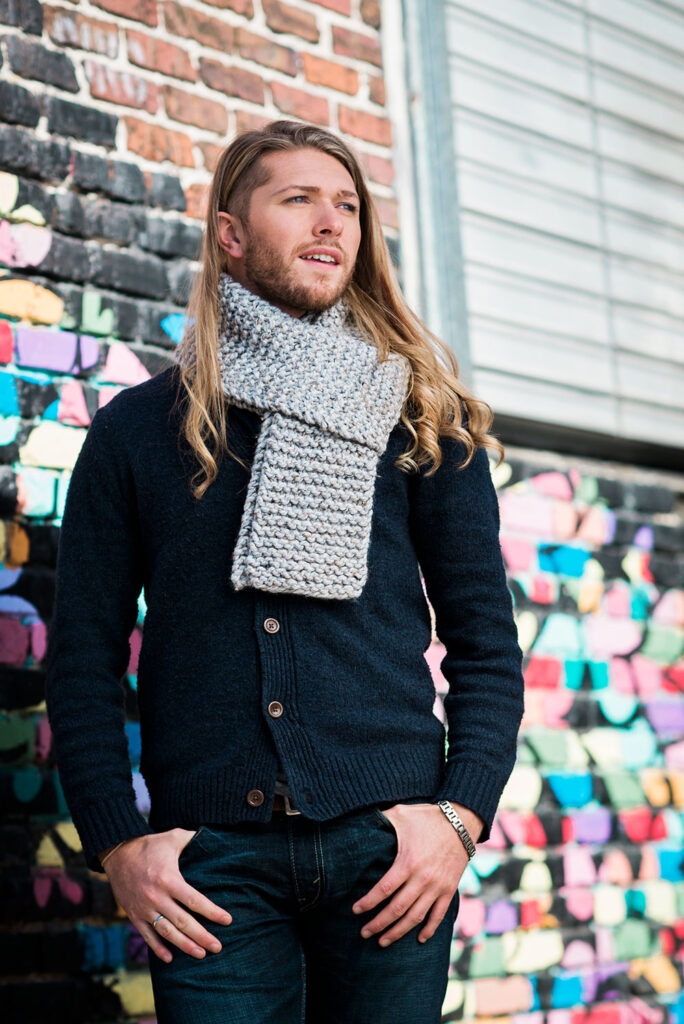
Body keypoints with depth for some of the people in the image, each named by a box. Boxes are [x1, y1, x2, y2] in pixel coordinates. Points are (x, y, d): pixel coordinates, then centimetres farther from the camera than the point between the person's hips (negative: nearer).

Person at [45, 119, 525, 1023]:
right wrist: (119, 843, -3)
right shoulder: (134, 429, 10)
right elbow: (85, 652, 8)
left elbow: (487, 638, 10)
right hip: (214, 860, 0)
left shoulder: (419, 418, 11)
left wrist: (460, 814, -4)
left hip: (389, 839, 1)